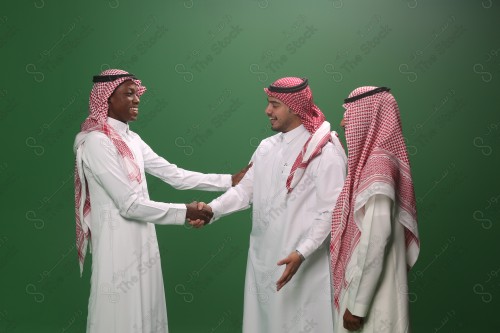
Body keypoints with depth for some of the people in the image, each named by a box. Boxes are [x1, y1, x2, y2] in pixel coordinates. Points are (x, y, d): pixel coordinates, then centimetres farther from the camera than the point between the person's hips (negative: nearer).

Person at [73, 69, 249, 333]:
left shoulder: (131, 139, 10)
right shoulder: (97, 142, -17)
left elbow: (173, 174, 7)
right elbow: (130, 204, -20)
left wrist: (229, 181, 3)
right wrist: (184, 212, -14)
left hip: (140, 240, 9)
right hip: (118, 243, -8)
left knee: (142, 310, 16)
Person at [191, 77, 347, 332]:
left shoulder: (325, 151, -13)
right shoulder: (267, 147, 10)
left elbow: (330, 212, -16)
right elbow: (245, 189, 9)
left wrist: (301, 254, -24)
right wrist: (212, 209, -7)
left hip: (303, 264, -7)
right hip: (262, 257, 7)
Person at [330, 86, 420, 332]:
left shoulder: (377, 165, -20)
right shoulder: (374, 158, 9)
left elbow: (376, 241, -24)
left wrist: (357, 305, -20)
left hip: (372, 292, -9)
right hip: (363, 281, 9)